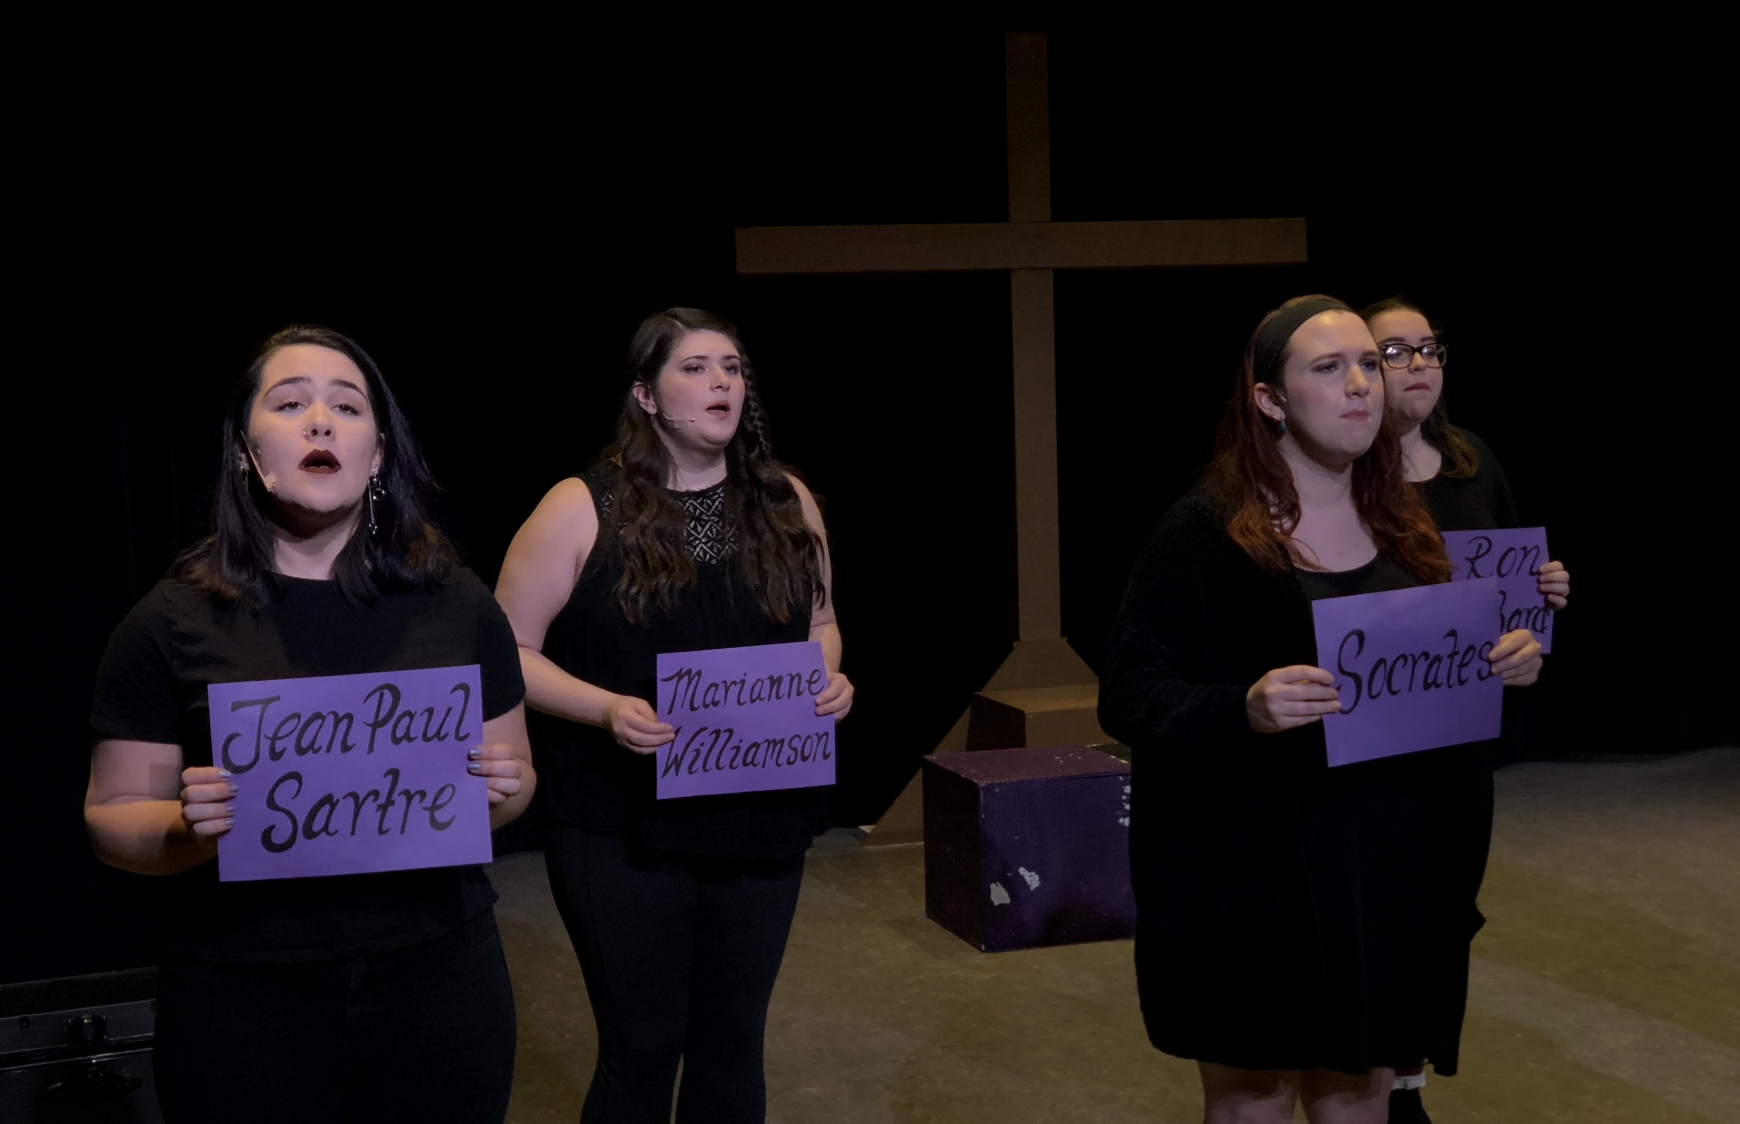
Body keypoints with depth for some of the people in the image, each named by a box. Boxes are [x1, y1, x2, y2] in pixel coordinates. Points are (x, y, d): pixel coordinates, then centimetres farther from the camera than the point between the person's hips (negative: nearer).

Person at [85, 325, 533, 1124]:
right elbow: (112, 819, 1)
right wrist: (190, 827, -20)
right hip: (243, 998, -1)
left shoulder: (456, 603, 2)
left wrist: (499, 788, -12)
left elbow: (517, 777, 11)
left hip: (440, 978, 2)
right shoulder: (173, 621, -3)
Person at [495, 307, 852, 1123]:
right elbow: (510, 652, -6)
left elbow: (819, 621, 16)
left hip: (762, 820, 4)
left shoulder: (786, 503, 4)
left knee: (733, 1040, 14)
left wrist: (829, 679, -6)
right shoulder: (580, 510, -8)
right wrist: (607, 708, -22)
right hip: (622, 828, -4)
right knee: (642, 1048, 6)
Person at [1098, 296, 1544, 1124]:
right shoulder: (1205, 531, -10)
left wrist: (1500, 667, -3)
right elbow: (1126, 694, -13)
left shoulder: (1404, 529, 8)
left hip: (1389, 862, 5)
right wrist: (1244, 708, -29)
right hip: (1253, 864, -5)